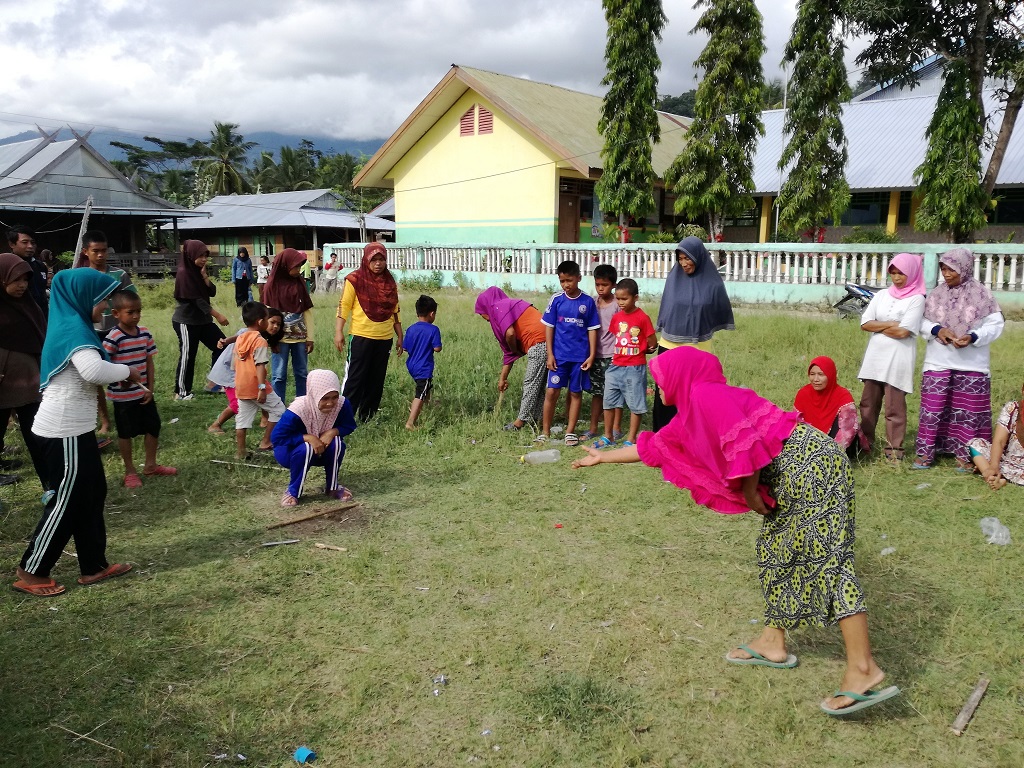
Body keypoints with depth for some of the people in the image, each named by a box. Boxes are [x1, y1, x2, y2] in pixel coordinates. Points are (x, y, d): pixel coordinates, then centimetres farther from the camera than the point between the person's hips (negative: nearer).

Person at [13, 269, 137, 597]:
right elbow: (94, 371, -37)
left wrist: (118, 371, 2)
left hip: (71, 427, 10)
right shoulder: (74, 330, -20)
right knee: (68, 501, 1)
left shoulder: (70, 326, 12)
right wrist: (127, 371, -20)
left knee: (91, 494, 14)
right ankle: (31, 572, 15)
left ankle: (94, 565, 24)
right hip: (64, 431, -10)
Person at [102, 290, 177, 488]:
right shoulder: (113, 338, -18)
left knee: (153, 427, 14)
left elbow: (149, 362, 5)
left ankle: (151, 465, 30)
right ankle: (130, 471, 22)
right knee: (126, 432, 9)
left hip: (144, 393, 6)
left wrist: (151, 388, 0)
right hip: (123, 395, -6)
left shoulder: (145, 333, 0)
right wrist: (121, 375, -30)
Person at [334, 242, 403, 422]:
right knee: (355, 378, -3)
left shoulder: (390, 282, 9)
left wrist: (400, 336, 14)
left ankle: (368, 417, 20)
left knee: (377, 379, 10)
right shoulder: (355, 279, -5)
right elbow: (343, 306, -8)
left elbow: (395, 311, 14)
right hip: (362, 336, -5)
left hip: (385, 338, 5)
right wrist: (338, 332, -15)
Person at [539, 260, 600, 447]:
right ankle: (545, 431, 9)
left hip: (580, 356, 0)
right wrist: (550, 354, -3)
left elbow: (592, 330, 2)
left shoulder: (588, 302, -1)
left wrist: (591, 355, -3)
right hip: (559, 355, 0)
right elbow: (549, 327, 2)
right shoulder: (556, 300, -1)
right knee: (552, 391, -2)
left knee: (576, 393, 8)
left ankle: (570, 431, 18)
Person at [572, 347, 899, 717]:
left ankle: (863, 670, -11)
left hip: (808, 463, -11)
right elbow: (655, 446, 30)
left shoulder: (705, 394, -12)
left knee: (825, 559, -12)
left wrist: (749, 492, -11)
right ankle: (772, 644, 25)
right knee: (775, 550, 16)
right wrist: (603, 456, 38)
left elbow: (744, 443, -24)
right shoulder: (693, 410, 19)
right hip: (791, 474, 11)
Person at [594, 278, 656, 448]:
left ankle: (631, 439, 13)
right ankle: (608, 436, 24)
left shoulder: (642, 318, -11)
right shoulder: (616, 317, 5)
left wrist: (637, 351, 5)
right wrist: (622, 351, 4)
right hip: (615, 367, 6)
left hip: (635, 368, -6)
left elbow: (652, 343, -5)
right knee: (609, 402, 11)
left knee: (636, 405, 3)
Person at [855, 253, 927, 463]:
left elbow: (903, 332, -15)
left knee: (894, 407, -1)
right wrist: (891, 324, -8)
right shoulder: (882, 295, 11)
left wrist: (878, 326, -2)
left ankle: (894, 450, 7)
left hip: (898, 359, -5)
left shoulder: (916, 299, -4)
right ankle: (864, 443, 22)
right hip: (875, 357, 5)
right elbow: (865, 323, 2)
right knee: (868, 403, 11)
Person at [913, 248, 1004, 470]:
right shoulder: (937, 293, 3)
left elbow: (995, 324, -3)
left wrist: (973, 337, -19)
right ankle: (925, 453, 10)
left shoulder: (981, 294, -4)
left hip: (971, 365, -2)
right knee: (932, 408, 2)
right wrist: (936, 330, -14)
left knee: (968, 410, 5)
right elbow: (922, 321, 6)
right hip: (938, 362, 2)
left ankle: (966, 456, 15)